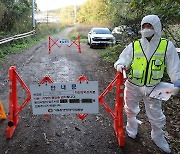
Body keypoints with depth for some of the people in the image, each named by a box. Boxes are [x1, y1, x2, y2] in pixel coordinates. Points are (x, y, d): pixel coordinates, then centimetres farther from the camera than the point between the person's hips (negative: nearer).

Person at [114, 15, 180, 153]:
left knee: (156, 116, 13)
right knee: (131, 110, 21)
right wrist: (120, 65, -27)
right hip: (133, 86, 1)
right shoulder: (133, 46, -6)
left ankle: (157, 136, 40)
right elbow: (123, 59, -4)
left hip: (153, 88, 0)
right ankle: (132, 126, 51)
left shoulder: (167, 46, -7)